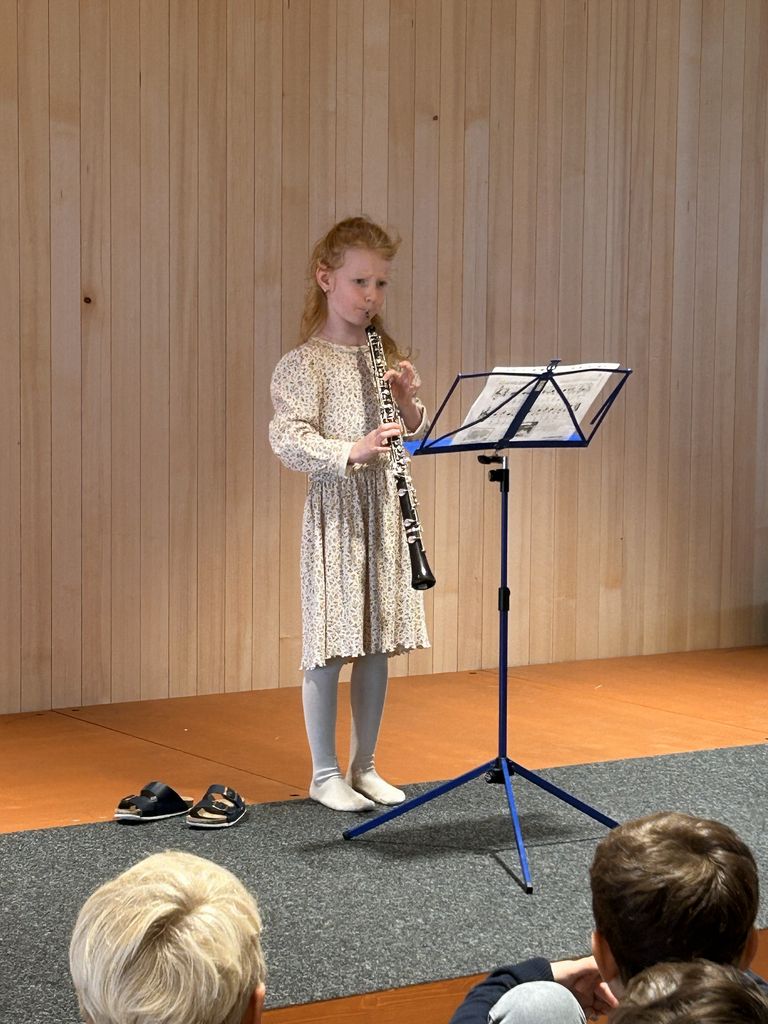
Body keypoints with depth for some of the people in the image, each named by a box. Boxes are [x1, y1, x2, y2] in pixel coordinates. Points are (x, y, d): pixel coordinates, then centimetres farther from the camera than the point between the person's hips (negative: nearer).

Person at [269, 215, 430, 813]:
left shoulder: (387, 358, 12)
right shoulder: (303, 365, -7)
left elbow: (417, 439, 14)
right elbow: (288, 440, -17)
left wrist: (408, 402, -6)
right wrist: (352, 451, -30)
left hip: (384, 513, 6)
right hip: (335, 513, -6)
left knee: (377, 646, 11)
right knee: (330, 649, -1)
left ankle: (365, 767, 22)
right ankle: (325, 774, 11)